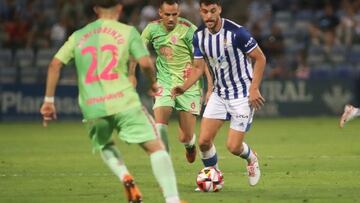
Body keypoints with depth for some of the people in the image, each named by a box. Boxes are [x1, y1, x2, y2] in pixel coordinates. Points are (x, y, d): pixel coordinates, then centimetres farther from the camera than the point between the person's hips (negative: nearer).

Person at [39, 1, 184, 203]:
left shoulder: (78, 36, 15)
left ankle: (125, 176, 2)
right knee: (156, 147, 2)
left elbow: (55, 64, 9)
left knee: (105, 146, 30)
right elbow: (145, 62, -5)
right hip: (124, 103, -3)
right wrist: (154, 82, 15)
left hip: (92, 108, 3)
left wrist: (49, 100, 13)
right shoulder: (127, 31, 5)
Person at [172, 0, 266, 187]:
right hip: (219, 93, 5)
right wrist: (184, 87, -11)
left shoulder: (236, 32, -21)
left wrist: (254, 88, -18)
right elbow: (198, 67, 6)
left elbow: (260, 59, -12)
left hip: (242, 95, -5)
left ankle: (251, 159, 28)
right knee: (204, 141, -5)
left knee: (233, 146, -8)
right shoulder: (199, 36, -3)